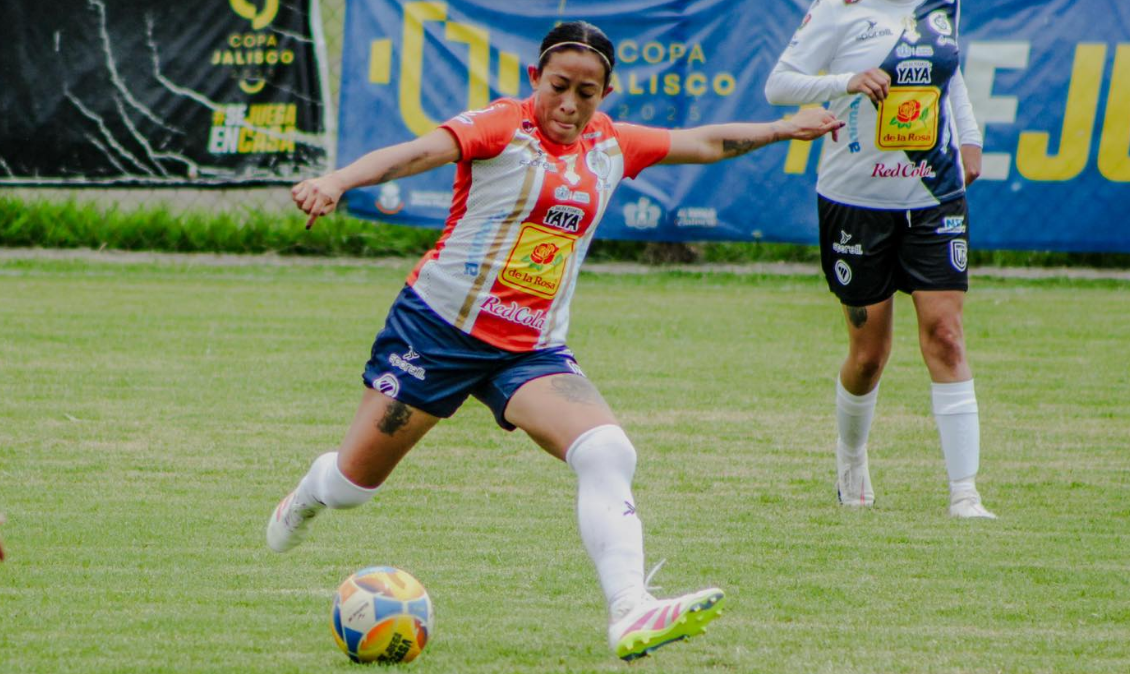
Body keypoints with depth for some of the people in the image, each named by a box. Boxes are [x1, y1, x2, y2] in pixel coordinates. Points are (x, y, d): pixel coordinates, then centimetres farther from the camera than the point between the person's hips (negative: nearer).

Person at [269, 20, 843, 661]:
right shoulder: (503, 127, -12)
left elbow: (705, 142, 23)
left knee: (608, 453, -23)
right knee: (355, 481, 9)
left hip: (531, 350, 4)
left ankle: (631, 614, -34)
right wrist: (338, 181, -45)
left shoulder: (612, 145, 6)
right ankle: (306, 499, 47)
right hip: (440, 326, -4)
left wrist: (786, 128, 29)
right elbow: (419, 151, -29)